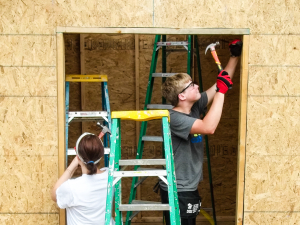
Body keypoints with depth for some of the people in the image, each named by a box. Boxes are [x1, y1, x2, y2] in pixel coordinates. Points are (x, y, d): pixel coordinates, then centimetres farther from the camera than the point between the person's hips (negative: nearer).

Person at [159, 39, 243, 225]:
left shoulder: (195, 107, 1)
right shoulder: (175, 118, -23)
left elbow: (222, 83, 10)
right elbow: (209, 128, -38)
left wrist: (235, 56, 5)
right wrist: (221, 91, -30)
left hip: (190, 188, 9)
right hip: (177, 191, -9)